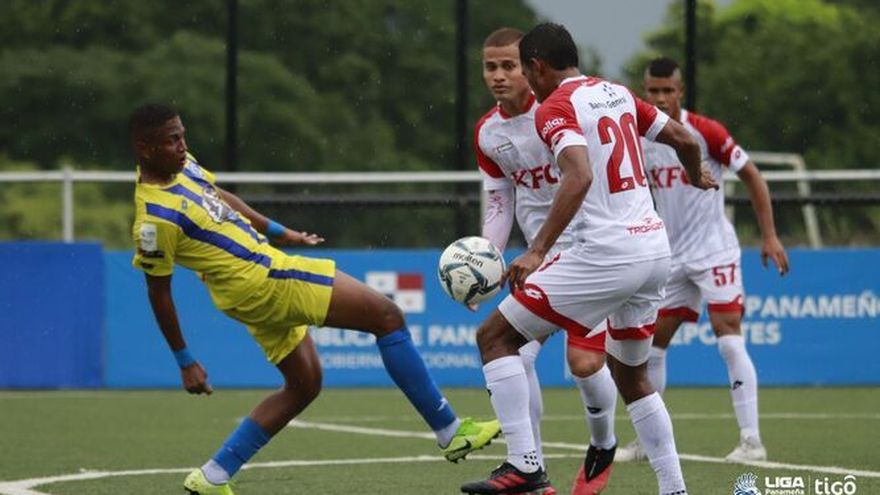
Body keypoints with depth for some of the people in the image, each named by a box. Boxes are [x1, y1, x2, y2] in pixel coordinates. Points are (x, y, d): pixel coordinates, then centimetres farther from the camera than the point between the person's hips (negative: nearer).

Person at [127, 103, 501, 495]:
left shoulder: (181, 166, 4)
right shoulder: (155, 219, -20)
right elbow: (158, 291, -12)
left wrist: (278, 231, 27)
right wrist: (185, 363, -7)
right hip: (261, 283, -10)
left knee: (303, 386, 19)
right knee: (387, 315, -8)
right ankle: (450, 431, -4)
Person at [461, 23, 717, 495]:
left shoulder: (555, 108, -8)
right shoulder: (617, 93, 15)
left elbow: (579, 176, -24)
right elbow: (684, 140, 21)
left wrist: (537, 251, -29)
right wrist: (696, 177, 43)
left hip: (605, 255, -8)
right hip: (655, 249, 8)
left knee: (495, 335, -1)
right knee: (630, 376, 24)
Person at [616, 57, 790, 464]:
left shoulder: (706, 132, -12)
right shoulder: (639, 142, 3)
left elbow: (751, 176, -5)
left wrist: (770, 236, -8)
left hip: (714, 251, -6)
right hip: (670, 258, 6)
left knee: (729, 339, -15)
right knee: (651, 344, 6)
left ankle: (751, 440, -14)